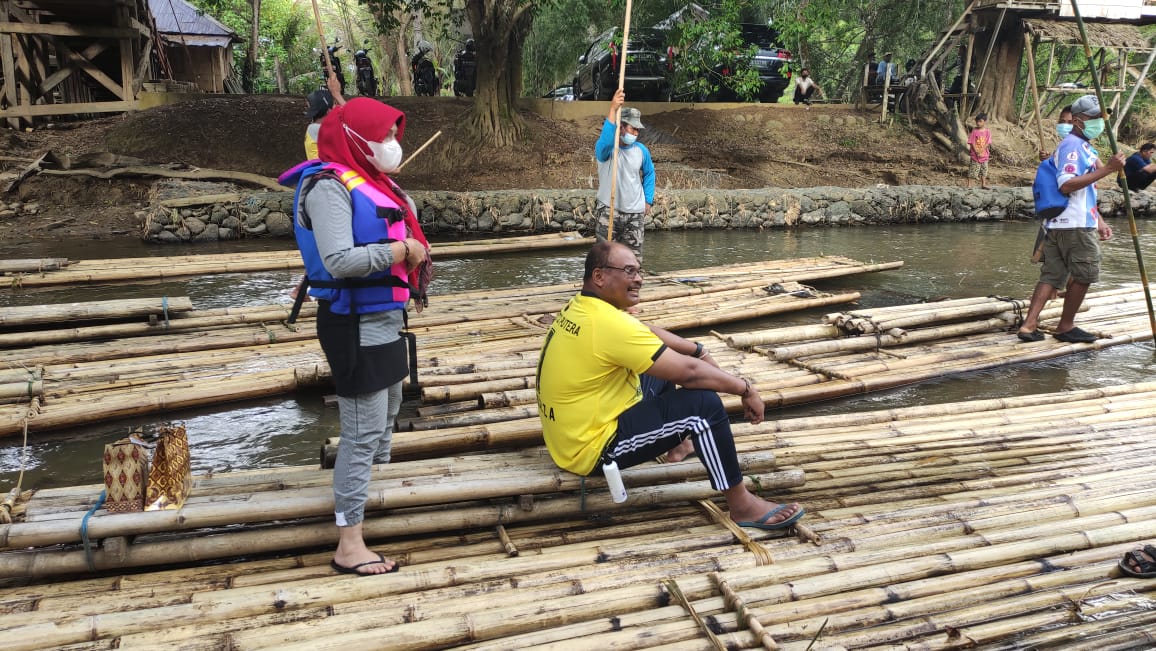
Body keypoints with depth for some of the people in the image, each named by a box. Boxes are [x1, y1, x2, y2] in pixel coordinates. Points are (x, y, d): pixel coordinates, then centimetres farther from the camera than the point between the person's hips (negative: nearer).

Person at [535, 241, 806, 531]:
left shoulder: (579, 308, 3)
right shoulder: (607, 323, -27)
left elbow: (648, 332, 18)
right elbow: (688, 371, -23)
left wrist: (699, 351, 12)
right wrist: (745, 389, -11)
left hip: (569, 434, 10)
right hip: (593, 451, -10)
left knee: (661, 371, 23)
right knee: (704, 404, -18)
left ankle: (677, 446, 35)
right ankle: (742, 506, -5)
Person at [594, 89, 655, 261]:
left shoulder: (641, 150, 4)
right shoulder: (607, 149, -11)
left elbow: (649, 173, 21)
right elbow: (604, 141, -37)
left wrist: (648, 200, 13)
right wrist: (613, 110, -46)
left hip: (635, 213, 4)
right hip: (609, 212, -4)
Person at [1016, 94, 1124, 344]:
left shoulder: (1083, 146, 23)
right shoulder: (1072, 145, -11)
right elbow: (1066, 185, -24)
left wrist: (1099, 220, 25)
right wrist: (1106, 169, -26)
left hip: (1058, 224, 9)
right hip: (1075, 224, -9)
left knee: (1052, 275, 5)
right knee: (1085, 274, 1)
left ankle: (1029, 325, 0)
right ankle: (1065, 327, 10)